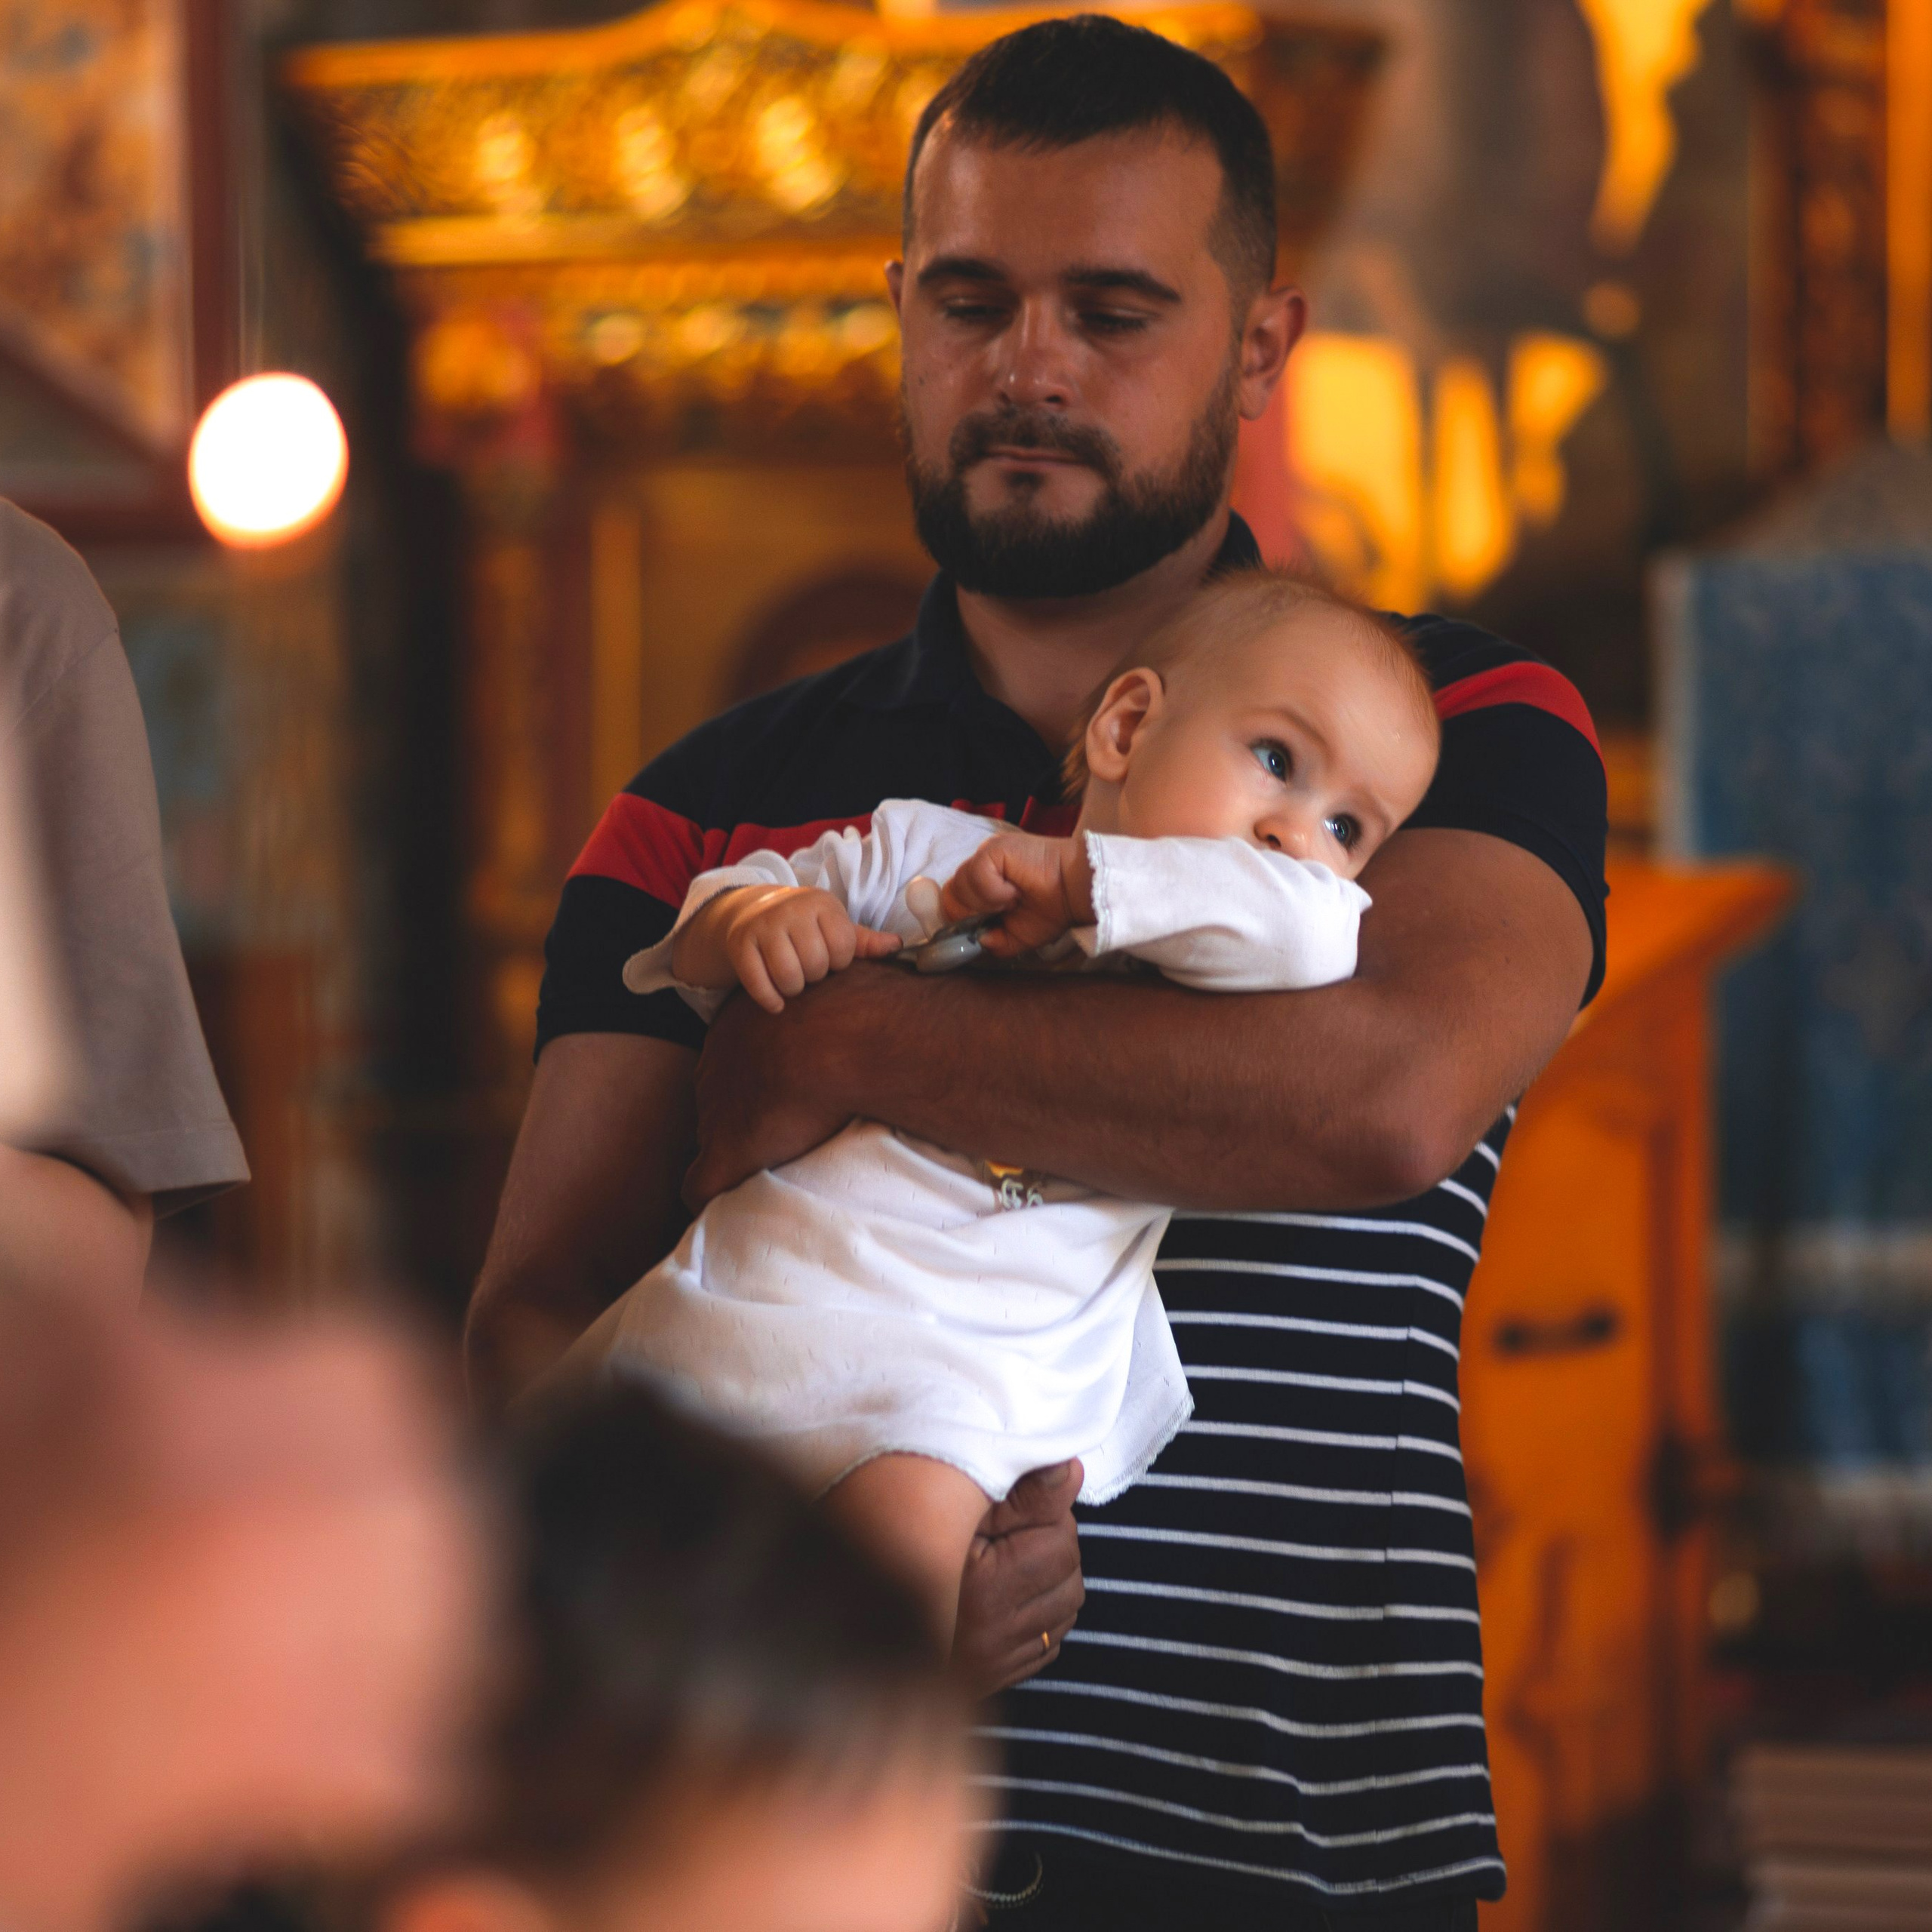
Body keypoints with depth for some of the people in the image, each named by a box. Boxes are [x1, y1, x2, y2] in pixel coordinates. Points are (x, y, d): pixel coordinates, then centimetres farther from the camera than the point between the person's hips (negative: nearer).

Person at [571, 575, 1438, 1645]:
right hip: (740, 1271, 4)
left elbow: (1313, 934, -13)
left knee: (912, 1518, -33)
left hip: (956, 1349, -4)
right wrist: (750, 917, -3)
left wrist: (1082, 875, -10)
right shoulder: (923, 849, 18)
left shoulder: (1212, 946, 11)